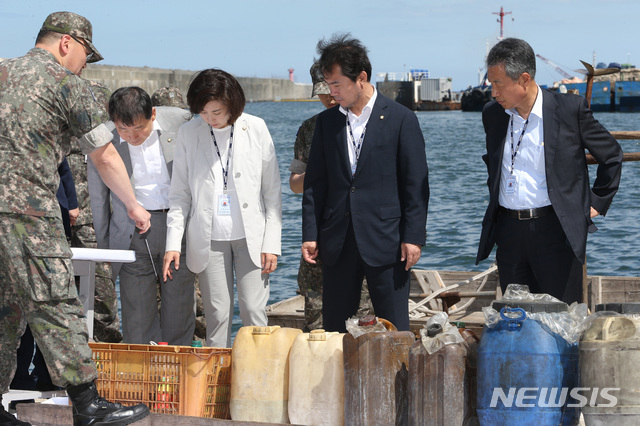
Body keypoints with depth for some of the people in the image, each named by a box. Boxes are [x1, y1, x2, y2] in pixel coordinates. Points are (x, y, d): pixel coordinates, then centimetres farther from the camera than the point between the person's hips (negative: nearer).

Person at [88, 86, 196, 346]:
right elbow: (98, 196, 5)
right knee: (136, 312, -1)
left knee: (179, 313, 6)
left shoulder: (179, 121, -9)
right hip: (133, 232, 0)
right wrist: (104, 245, 9)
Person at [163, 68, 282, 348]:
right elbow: (179, 194, 4)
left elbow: (272, 190, 3)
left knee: (254, 310, -4)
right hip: (209, 239, 1)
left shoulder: (256, 129, -1)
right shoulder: (188, 133, 1)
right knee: (217, 314, 0)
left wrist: (272, 243, -3)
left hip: (251, 237, -1)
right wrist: (173, 243, -5)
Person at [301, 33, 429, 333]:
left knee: (394, 330, 0)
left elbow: (415, 184, -3)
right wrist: (310, 235, 4)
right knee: (334, 328, 7)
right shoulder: (326, 122, 10)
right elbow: (314, 182, 11)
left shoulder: (401, 119, -2)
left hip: (385, 241, -4)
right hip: (337, 243, 4)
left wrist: (413, 237, -8)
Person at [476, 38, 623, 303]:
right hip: (508, 231, 4)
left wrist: (596, 204, 5)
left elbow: (611, 156, 7)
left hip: (556, 231, -4)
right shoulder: (492, 114, 9)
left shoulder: (570, 109, -5)